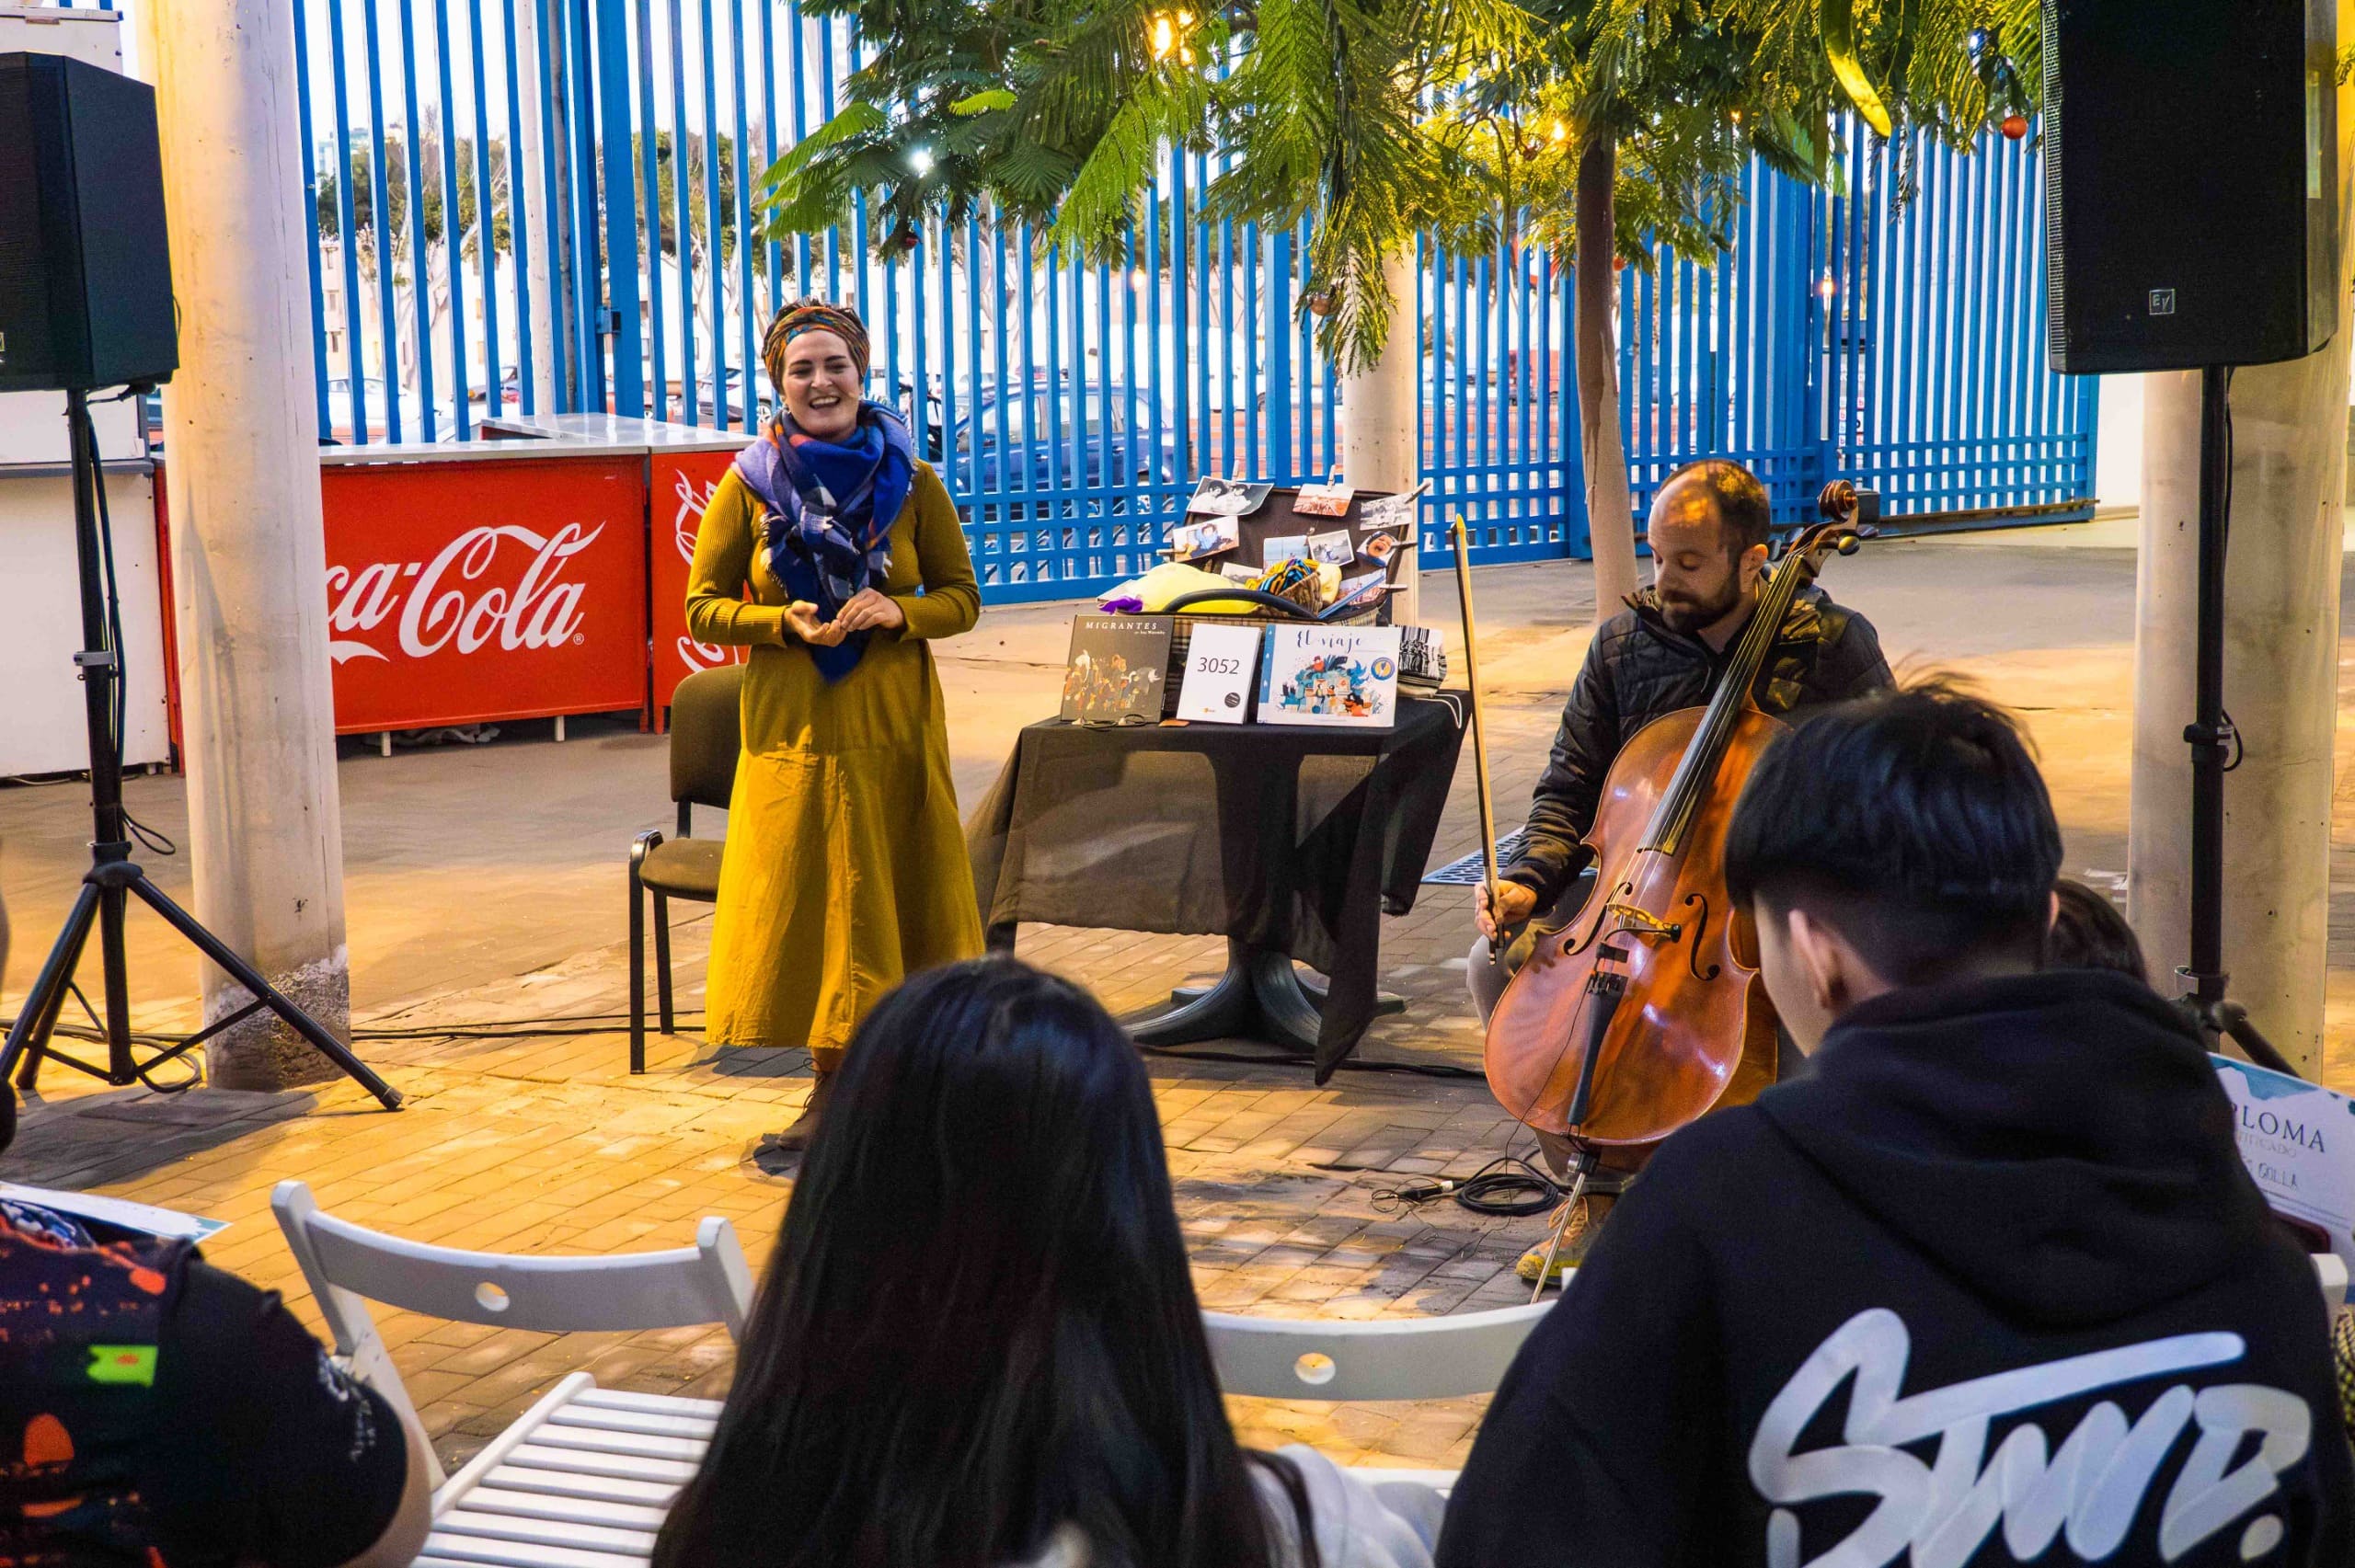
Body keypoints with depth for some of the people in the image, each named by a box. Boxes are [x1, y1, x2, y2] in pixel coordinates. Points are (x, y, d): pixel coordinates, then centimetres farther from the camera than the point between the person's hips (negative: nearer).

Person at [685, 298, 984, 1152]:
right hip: (794, 729, 0)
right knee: (807, 898, 3)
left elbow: (962, 599, 6)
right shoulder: (748, 487, 1)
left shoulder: (911, 482, 2)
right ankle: (834, 1087, 16)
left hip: (894, 727, 0)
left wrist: (898, 612, -14)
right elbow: (703, 606, 4)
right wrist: (784, 623, -14)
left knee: (893, 896, 2)